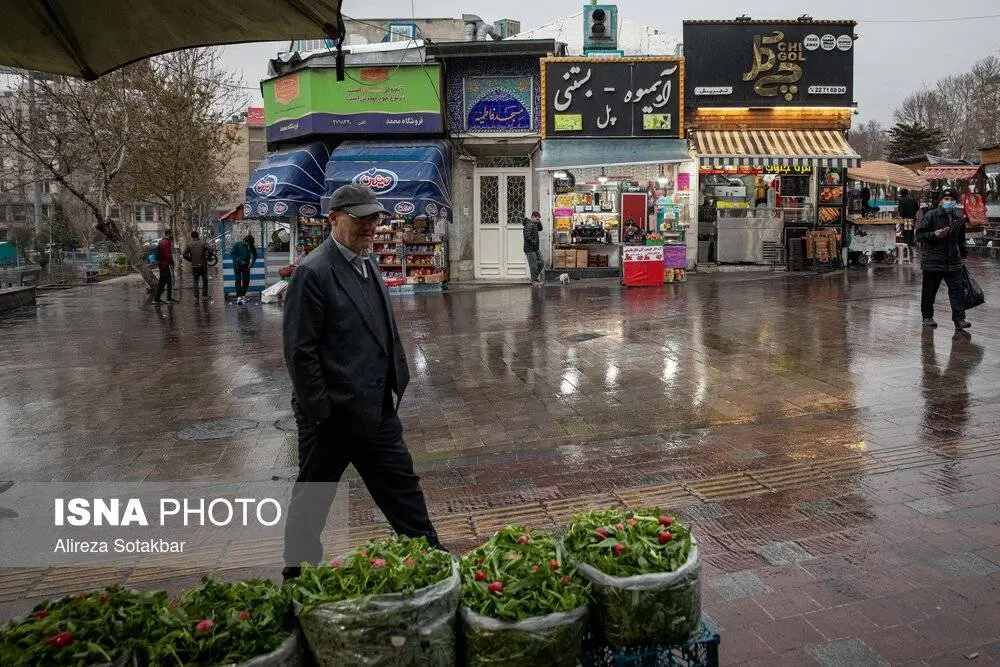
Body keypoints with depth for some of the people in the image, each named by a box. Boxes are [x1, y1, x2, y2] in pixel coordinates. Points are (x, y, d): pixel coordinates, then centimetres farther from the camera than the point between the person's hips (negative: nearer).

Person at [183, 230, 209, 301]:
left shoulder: (189, 245, 0)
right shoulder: (203, 243, -2)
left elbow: (185, 255, -4)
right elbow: (207, 252, -10)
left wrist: (191, 260, 9)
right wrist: (206, 259, 5)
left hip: (194, 265, 1)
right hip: (203, 264, -1)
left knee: (195, 281, 7)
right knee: (205, 280, 10)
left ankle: (196, 296, 3)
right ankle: (205, 295, 9)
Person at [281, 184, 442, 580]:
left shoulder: (367, 265, 10)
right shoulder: (313, 272, -16)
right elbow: (300, 351, -18)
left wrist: (396, 381, 12)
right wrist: (320, 412, -16)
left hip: (376, 409, 8)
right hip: (332, 414, -7)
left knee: (402, 487, 15)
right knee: (312, 499, 12)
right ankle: (298, 572, 32)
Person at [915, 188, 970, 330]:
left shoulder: (959, 217, 10)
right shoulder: (931, 216, -7)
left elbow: (961, 240, 23)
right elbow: (919, 235, -9)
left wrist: (963, 256, 24)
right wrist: (934, 234, -24)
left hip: (953, 262, 4)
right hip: (932, 261, -4)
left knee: (957, 289, -3)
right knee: (929, 291, 6)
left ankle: (959, 319, -2)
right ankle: (927, 317, 21)